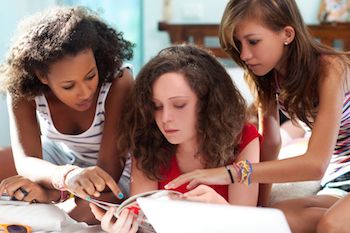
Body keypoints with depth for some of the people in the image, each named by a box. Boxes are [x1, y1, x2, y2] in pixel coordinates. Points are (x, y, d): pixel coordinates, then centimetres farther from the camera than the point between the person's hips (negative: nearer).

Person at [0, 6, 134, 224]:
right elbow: (25, 160, -35)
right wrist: (67, 175, -58)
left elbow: (109, 168, -32)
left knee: (87, 214, -31)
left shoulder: (118, 83, -35)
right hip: (59, 156, 3)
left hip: (115, 164, -2)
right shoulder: (23, 90, -26)